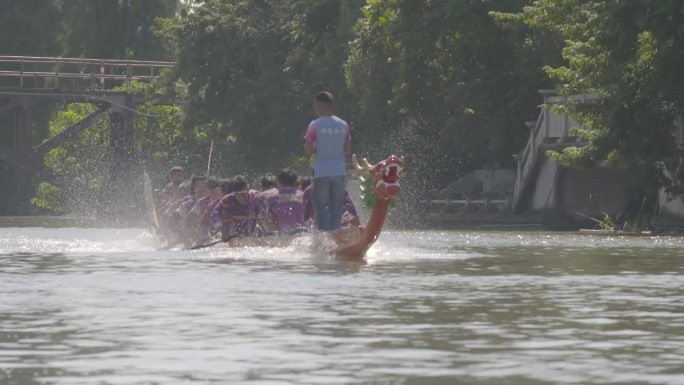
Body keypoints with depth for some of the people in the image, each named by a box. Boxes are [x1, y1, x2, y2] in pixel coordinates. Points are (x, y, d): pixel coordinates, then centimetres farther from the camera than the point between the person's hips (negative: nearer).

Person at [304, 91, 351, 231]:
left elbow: (309, 149, -10)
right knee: (336, 207, 9)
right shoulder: (343, 125, 6)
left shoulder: (315, 125, -7)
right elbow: (348, 150, 7)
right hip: (339, 172, 4)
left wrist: (317, 151, 9)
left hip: (321, 172, -4)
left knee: (321, 206, 1)